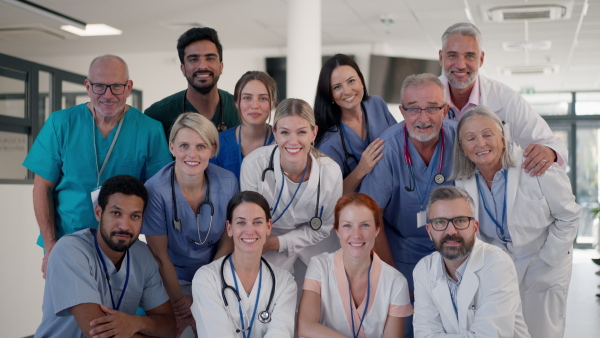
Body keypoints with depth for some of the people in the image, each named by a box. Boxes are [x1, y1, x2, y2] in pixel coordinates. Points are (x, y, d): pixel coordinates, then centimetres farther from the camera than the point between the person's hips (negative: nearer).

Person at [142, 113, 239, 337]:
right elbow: (160, 255, -14)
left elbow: (227, 243, -7)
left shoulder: (227, 183, -15)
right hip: (172, 281, -2)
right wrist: (179, 300, -10)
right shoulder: (155, 190, -23)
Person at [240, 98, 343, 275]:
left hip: (312, 241, 2)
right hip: (268, 238, -1)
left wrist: (280, 242, -18)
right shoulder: (253, 164, -28)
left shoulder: (331, 172, -23)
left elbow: (323, 228, -8)